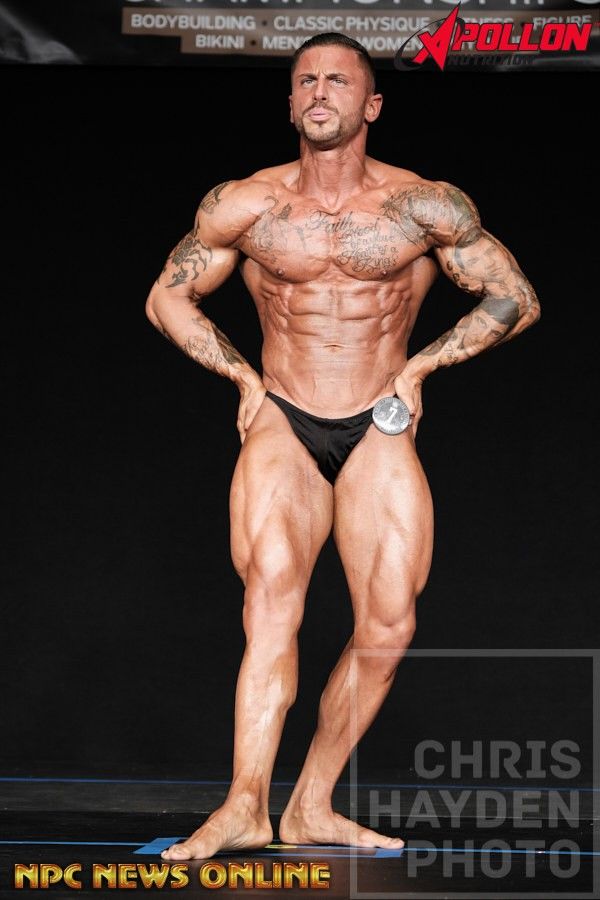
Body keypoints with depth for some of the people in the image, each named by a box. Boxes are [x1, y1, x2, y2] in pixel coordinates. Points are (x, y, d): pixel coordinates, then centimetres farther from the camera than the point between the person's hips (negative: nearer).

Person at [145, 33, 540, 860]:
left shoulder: (425, 207, -1)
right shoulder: (242, 206, 2)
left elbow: (518, 301, 6)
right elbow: (167, 299, 16)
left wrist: (418, 366, 1)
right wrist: (243, 377, 6)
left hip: (379, 435, 1)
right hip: (281, 426, -1)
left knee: (388, 629, -9)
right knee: (272, 592, -23)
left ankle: (312, 808, 5)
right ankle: (245, 808, -29)